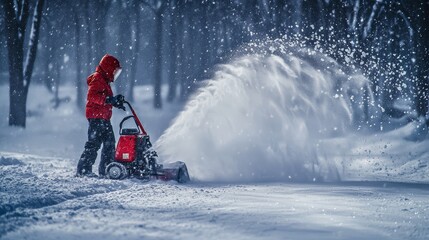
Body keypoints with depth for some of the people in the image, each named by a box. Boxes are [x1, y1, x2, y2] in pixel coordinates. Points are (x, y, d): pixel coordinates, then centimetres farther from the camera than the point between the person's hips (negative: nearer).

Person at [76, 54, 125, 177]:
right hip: (96, 117, -10)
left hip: (103, 118, 10)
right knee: (94, 143, -12)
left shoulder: (104, 80, 21)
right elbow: (92, 96, -25)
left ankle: (106, 170, 16)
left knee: (109, 143, 11)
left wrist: (116, 102, 17)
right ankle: (83, 170, -11)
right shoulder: (97, 79, -11)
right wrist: (109, 100, -32)